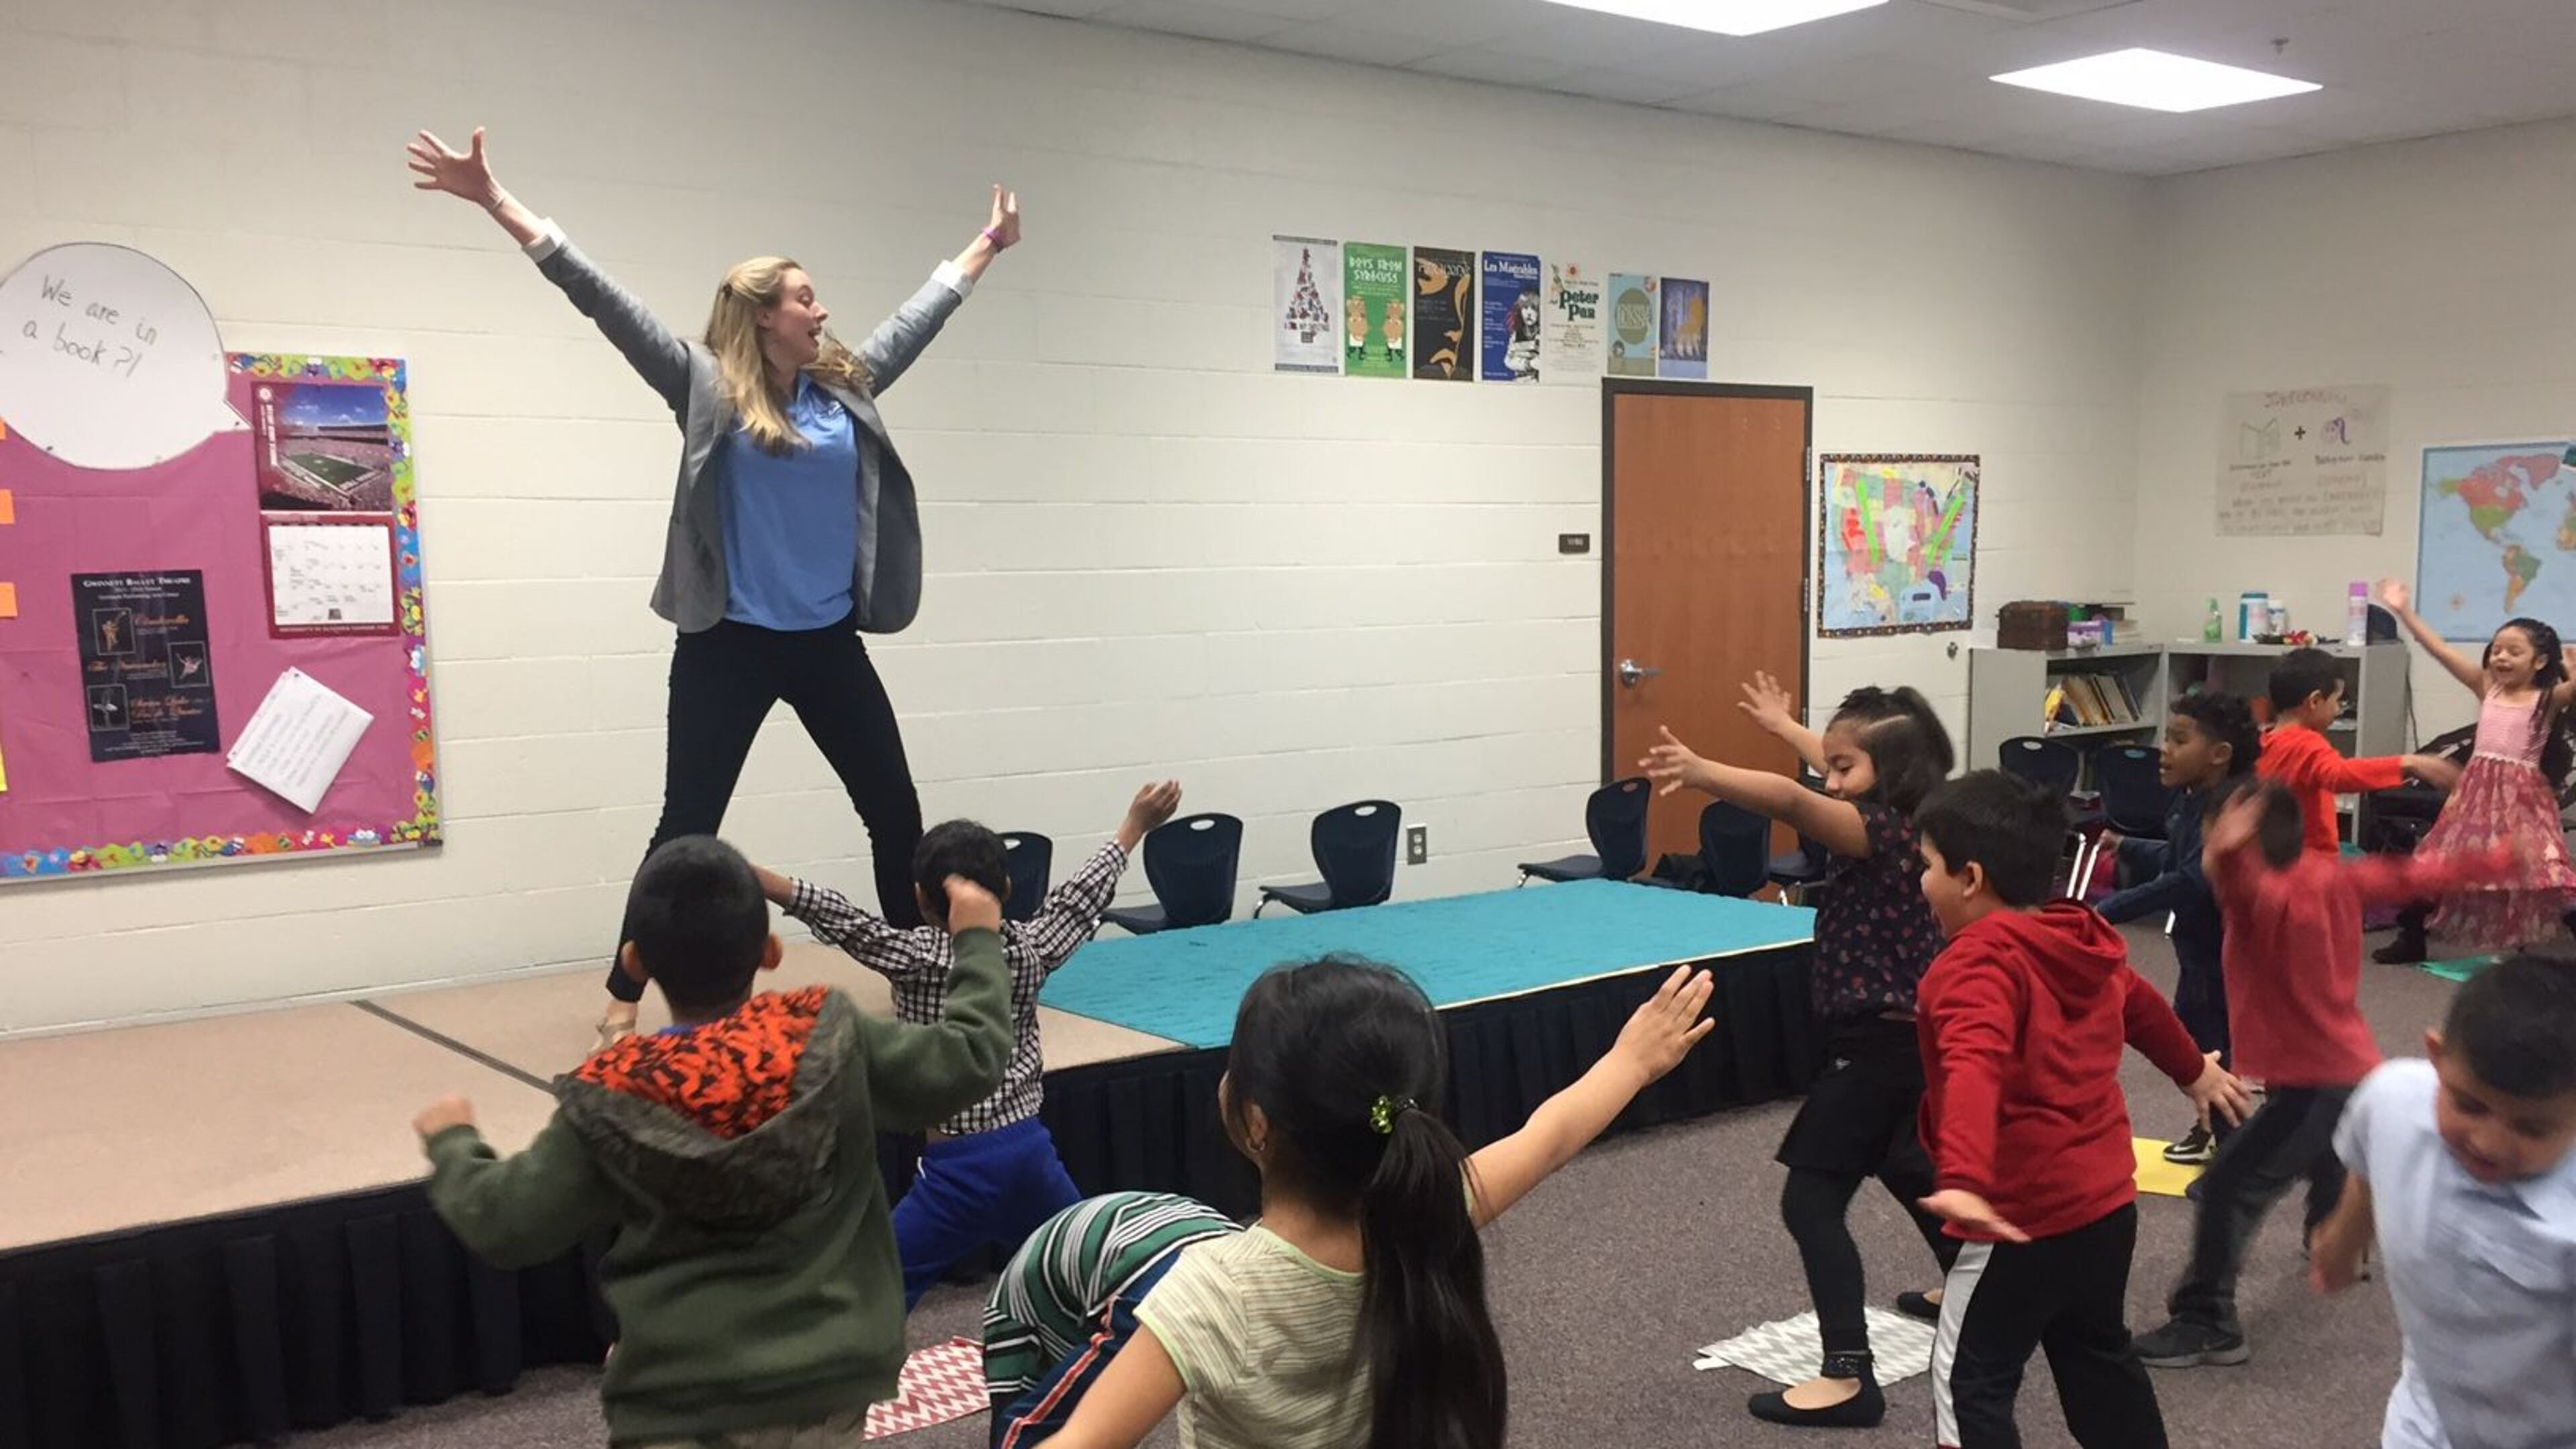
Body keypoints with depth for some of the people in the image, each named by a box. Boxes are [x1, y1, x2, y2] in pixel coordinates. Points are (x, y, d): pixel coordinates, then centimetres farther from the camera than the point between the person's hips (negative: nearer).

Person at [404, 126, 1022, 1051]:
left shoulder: (846, 387, 8)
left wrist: (987, 246, 32)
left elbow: (919, 315, 22)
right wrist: (496, 203, -16)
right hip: (730, 647, -5)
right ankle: (625, 996, 12)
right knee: (688, 827, 1)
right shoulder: (708, 388, -5)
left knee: (896, 811, 10)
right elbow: (606, 303, -11)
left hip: (828, 643, 5)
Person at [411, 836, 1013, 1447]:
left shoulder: (612, 1102, -9)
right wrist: (978, 938, 14)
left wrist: (451, 1143, 17)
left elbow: (503, 1225, -3)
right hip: (822, 1378, 2)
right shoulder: (835, 1039, -9)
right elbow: (966, 1061, -1)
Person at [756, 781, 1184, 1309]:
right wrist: (1136, 825, 28)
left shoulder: (917, 960, -10)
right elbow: (1081, 896, 15)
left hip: (960, 1166, -5)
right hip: (1031, 1149, 5)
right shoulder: (1029, 950, 2)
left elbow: (836, 917, -21)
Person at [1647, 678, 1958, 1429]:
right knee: (1904, 1165, 33)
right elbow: (1846, 769, 26)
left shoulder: (1881, 830, -22)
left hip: (1878, 1043, -11)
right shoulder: (1904, 818, 5)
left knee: (1811, 1199, -10)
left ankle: (1847, 1376, -13)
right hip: (1915, 1035, 11)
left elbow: (1793, 801, -41)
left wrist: (1698, 770, -53)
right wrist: (1785, 726, 39)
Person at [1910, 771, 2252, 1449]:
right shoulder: (2085, 942, 8)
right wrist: (2196, 1071, 47)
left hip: (2027, 1215, -9)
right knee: (2097, 1356, 26)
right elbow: (2143, 1007, 27)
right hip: (2106, 1199, 9)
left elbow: (1975, 1071, -38)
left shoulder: (1978, 964, -21)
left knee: (1969, 1382, -1)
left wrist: (1963, 1182, -52)